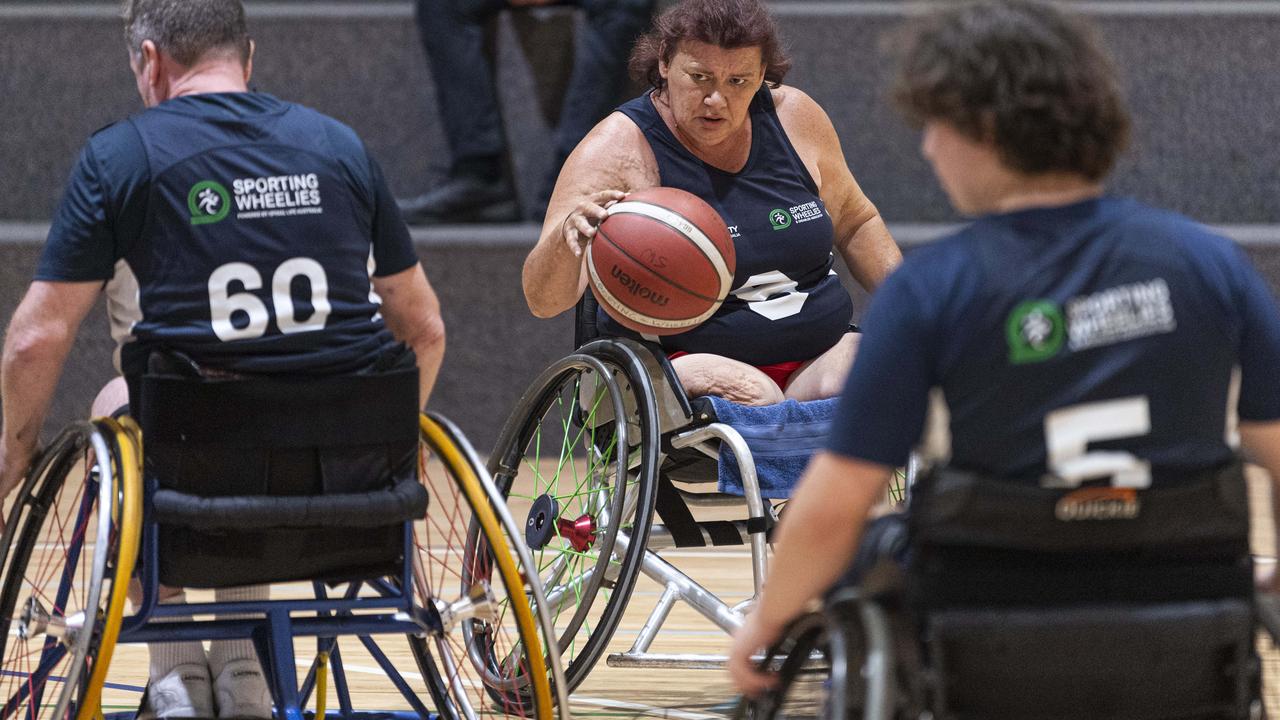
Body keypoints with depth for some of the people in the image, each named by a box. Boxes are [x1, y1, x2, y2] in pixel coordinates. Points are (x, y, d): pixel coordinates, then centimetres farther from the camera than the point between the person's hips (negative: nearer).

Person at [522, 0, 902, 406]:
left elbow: (855, 223, 23)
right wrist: (566, 238, -42)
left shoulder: (794, 117, 4)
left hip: (813, 360, 5)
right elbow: (543, 300, -20)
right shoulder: (619, 149, -10)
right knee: (753, 396, -38)